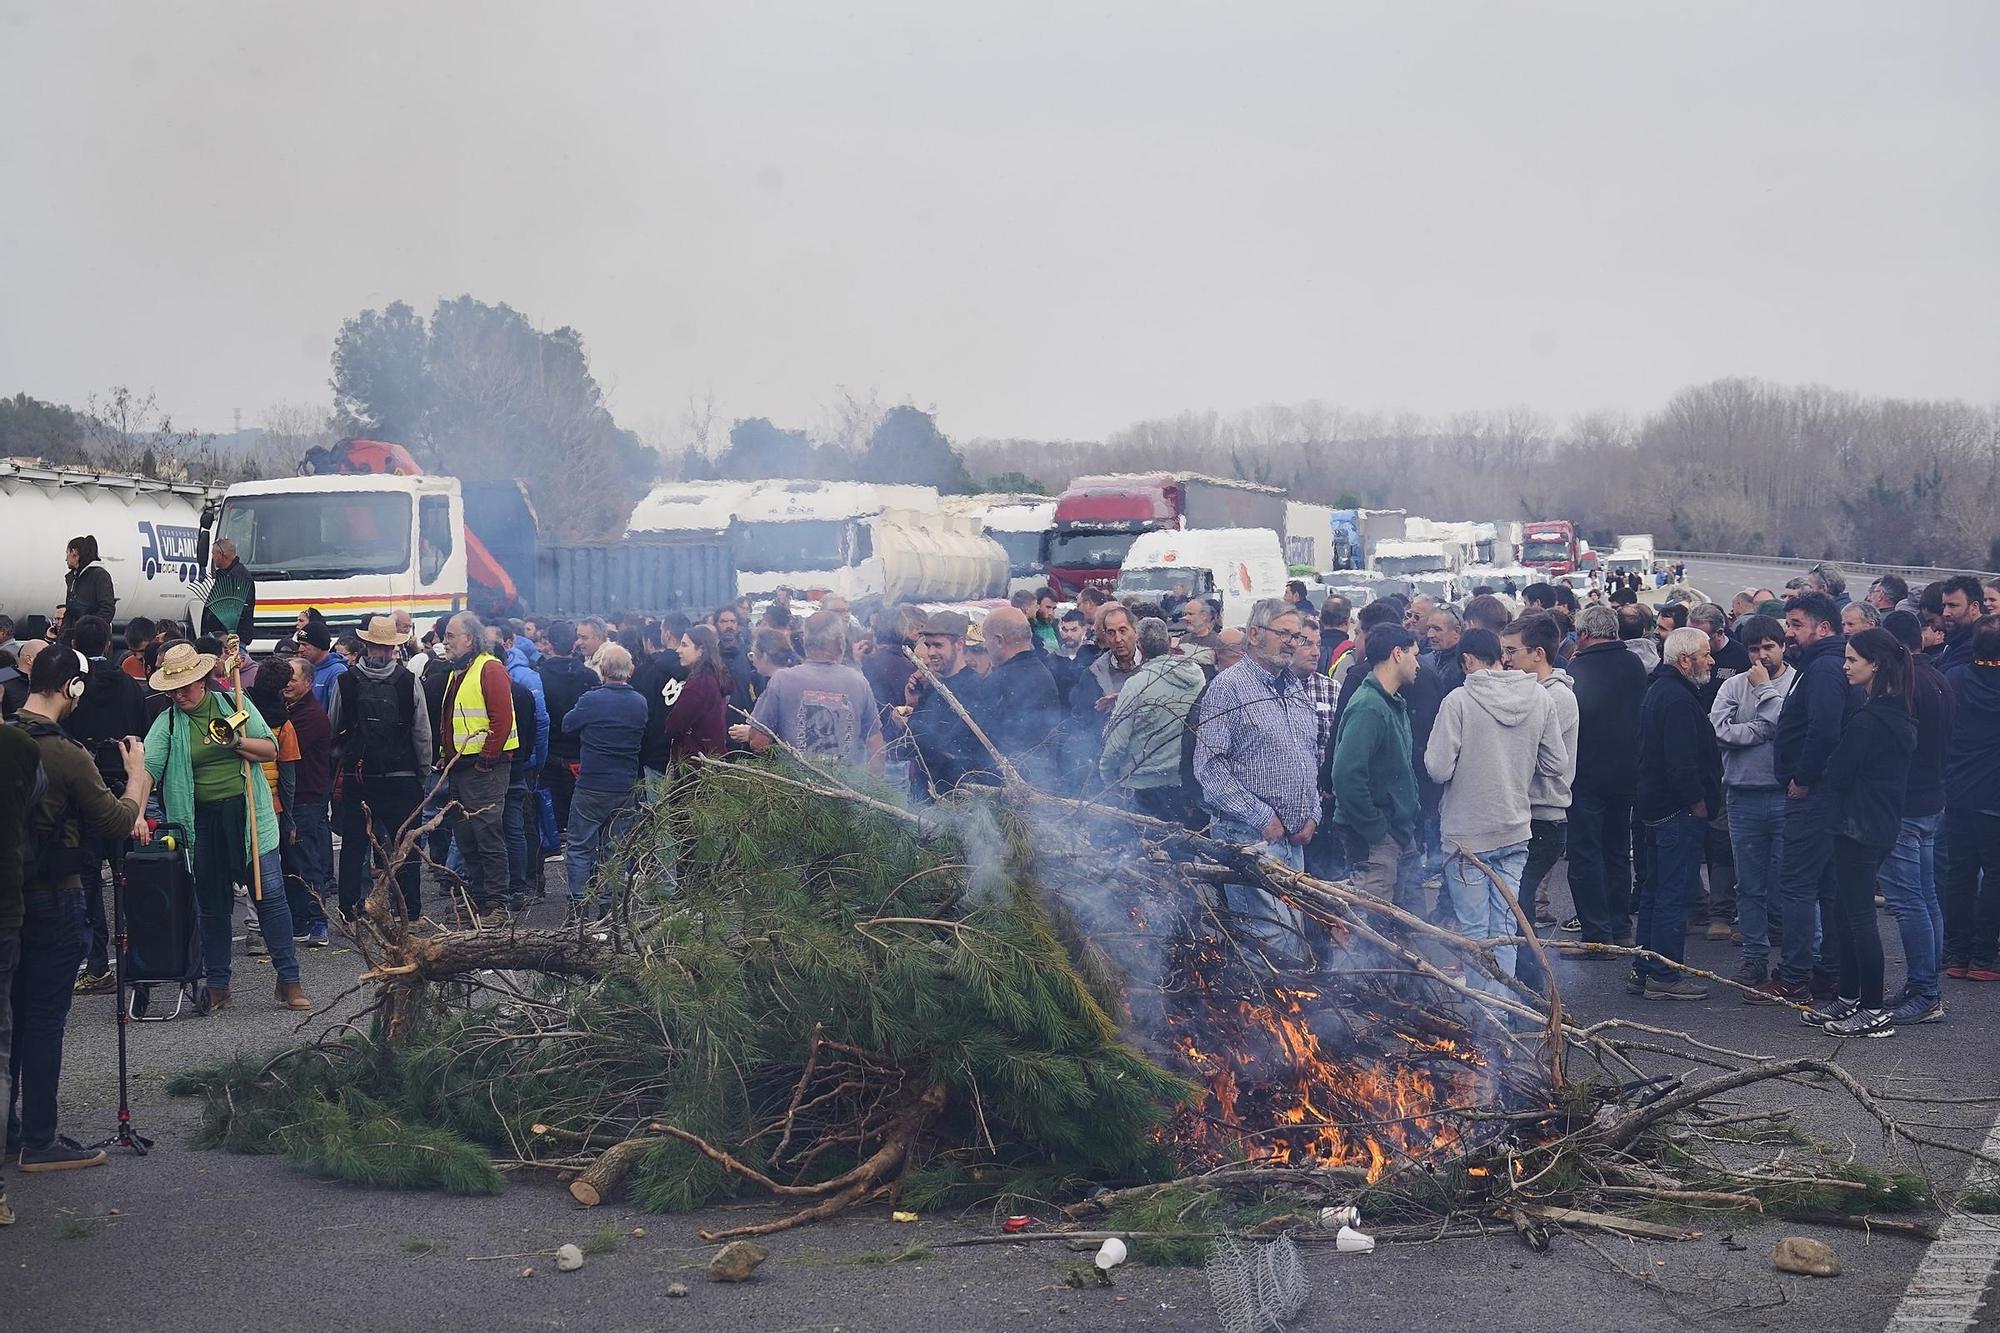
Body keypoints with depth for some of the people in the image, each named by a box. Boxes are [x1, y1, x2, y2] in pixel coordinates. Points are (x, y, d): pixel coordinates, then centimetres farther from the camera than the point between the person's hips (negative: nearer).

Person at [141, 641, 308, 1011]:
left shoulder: (233, 704, 2)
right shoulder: (168, 723, 1)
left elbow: (271, 749, 3)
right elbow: (147, 768, -10)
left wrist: (236, 742, -14)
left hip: (248, 813, -1)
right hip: (202, 821, 1)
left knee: (270, 894, -3)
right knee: (212, 906, 8)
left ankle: (289, 980, 3)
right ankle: (218, 988, 18)